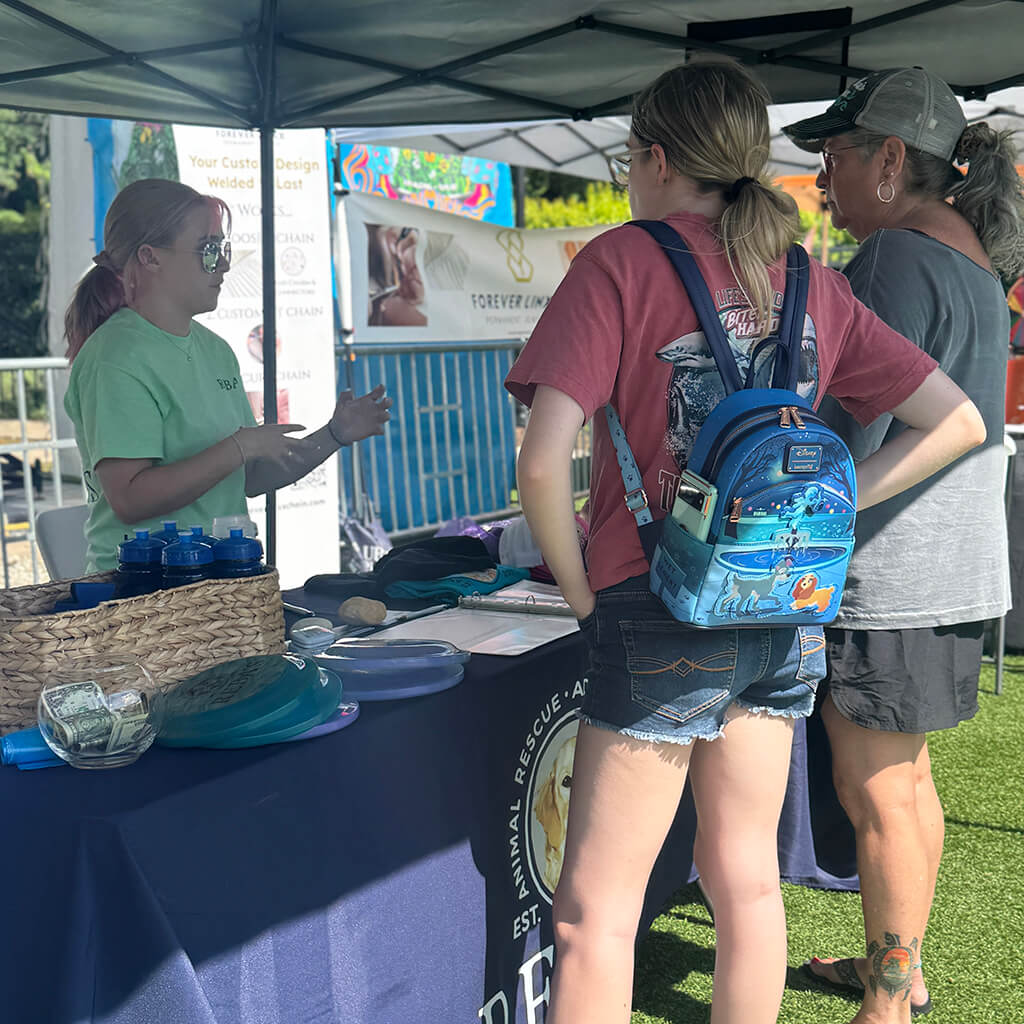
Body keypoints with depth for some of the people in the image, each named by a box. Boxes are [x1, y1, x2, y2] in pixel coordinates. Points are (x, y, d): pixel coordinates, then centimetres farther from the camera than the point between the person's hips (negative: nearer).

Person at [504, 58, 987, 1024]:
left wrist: (581, 588, -4)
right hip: (785, 618, 6)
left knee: (594, 911, 4)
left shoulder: (623, 260, -9)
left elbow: (543, 463, -18)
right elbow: (957, 422, 8)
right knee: (745, 878, 19)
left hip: (665, 618, -6)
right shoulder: (813, 283, 7)